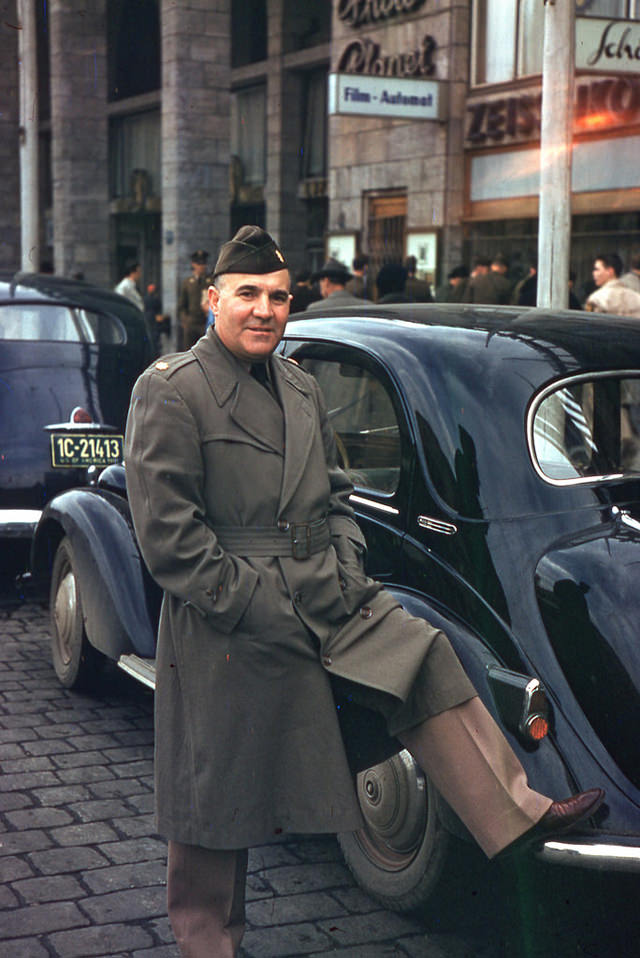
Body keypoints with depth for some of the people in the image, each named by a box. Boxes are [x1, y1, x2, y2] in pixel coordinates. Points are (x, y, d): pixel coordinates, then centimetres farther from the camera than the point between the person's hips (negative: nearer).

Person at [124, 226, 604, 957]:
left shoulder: (301, 389, 9)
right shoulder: (170, 391, -14)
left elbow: (334, 494, 19)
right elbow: (168, 536, -17)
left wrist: (347, 569, 2)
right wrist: (258, 607, -19)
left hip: (326, 597, 7)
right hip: (229, 624, -7)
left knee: (428, 663, 1)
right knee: (220, 793, 5)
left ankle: (514, 813, 9)